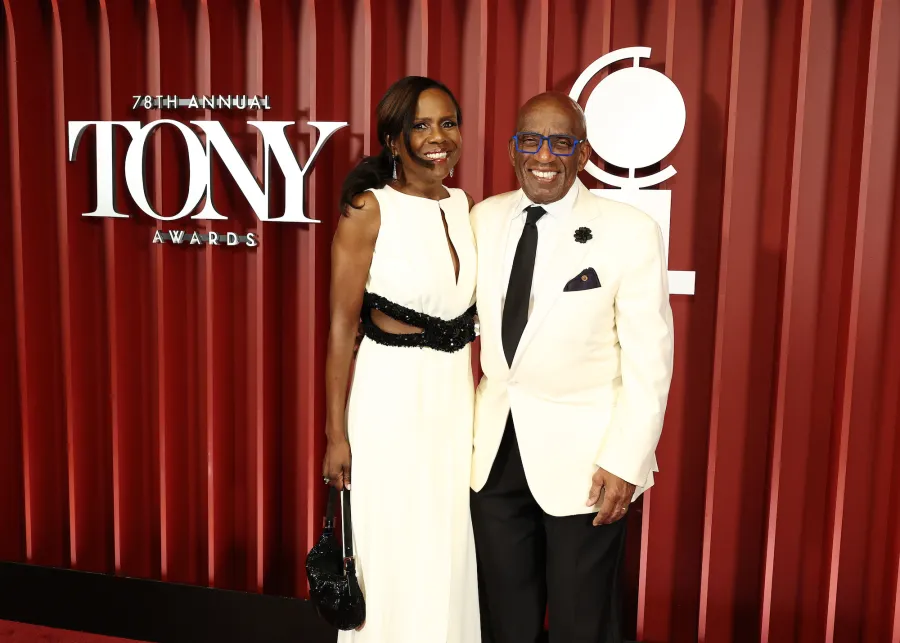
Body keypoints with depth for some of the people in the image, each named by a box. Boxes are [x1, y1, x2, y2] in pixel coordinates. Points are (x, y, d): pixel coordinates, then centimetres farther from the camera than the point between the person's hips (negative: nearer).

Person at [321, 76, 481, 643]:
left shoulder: (463, 205, 6)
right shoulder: (369, 208, -11)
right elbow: (343, 326, -11)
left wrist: (483, 402, 12)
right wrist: (337, 433, -11)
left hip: (458, 393, 6)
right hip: (389, 393, -5)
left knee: (451, 555, 17)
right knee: (396, 557, 8)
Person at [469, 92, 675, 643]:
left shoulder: (631, 231, -12)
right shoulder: (485, 218, 2)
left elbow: (649, 356, -11)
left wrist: (624, 461, -14)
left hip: (583, 454, -4)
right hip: (495, 449, 4)